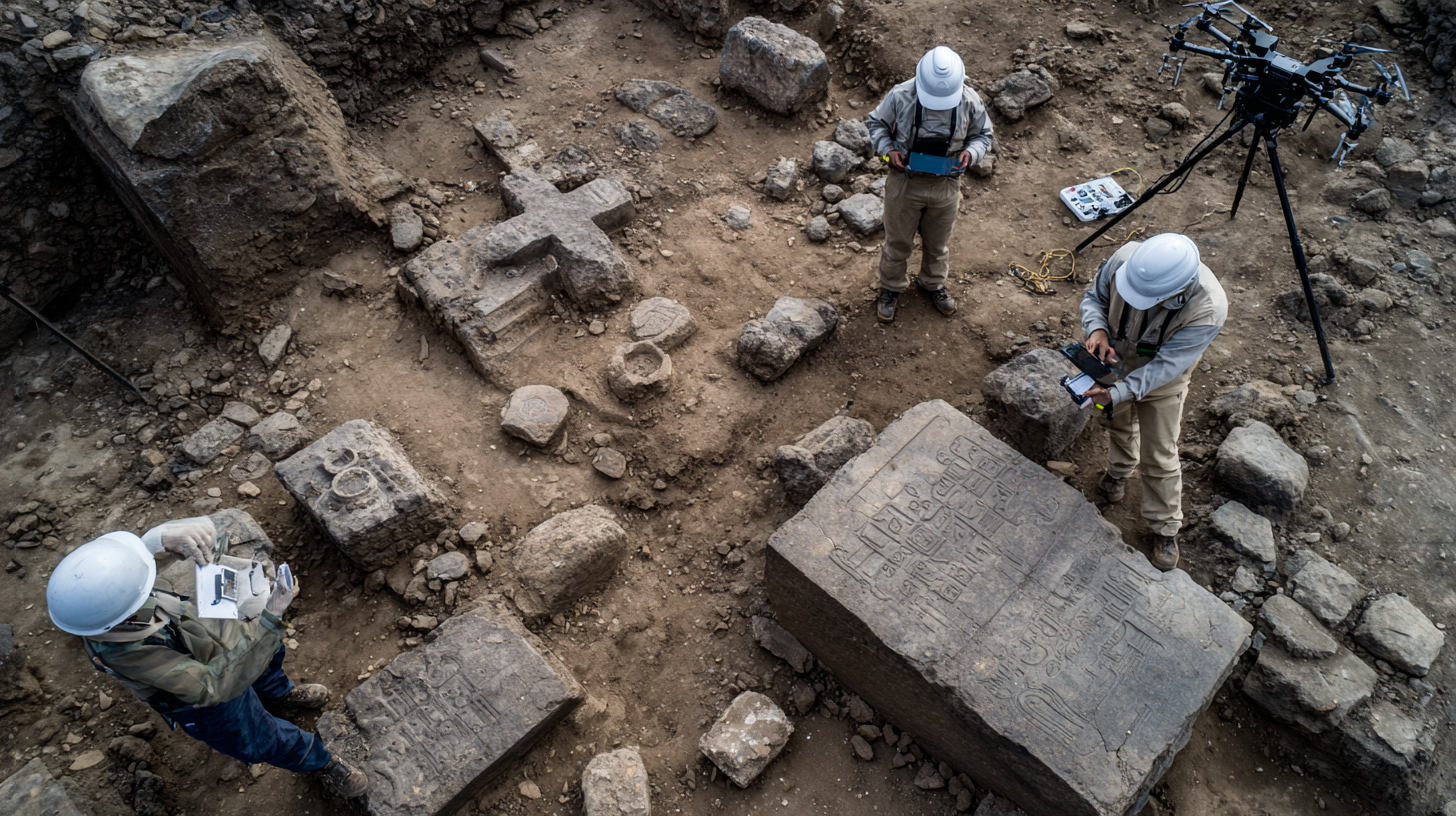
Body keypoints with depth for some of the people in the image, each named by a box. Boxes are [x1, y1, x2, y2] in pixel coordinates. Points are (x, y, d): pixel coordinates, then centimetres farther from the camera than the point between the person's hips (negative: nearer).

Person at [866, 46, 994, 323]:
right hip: (905, 182, -2)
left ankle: (934, 284, 48)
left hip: (946, 184, 2)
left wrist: (970, 152, -19)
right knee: (898, 241, 14)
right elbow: (876, 123, -3)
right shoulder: (900, 96, -19)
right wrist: (888, 149, -20)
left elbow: (983, 134, 3)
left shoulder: (970, 101, -13)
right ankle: (891, 288, 39)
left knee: (937, 242, 21)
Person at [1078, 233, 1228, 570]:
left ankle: (1165, 529, 31)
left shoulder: (1208, 310, -40)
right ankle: (1120, 469, 61)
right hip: (1115, 361, 3)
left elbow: (1165, 366, -33)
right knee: (1119, 422, 29)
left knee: (1159, 457, 9)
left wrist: (1116, 393, -42)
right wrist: (1097, 329, -32)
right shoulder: (1126, 257, -34)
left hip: (1161, 380, -3)